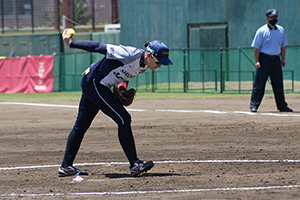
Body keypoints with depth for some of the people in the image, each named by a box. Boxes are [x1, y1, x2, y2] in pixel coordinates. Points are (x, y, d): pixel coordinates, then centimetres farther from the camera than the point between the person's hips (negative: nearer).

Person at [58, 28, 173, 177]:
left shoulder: (143, 65, 0)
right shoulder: (130, 55, -27)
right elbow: (100, 47, -24)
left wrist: (123, 85, -2)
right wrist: (71, 43, -19)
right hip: (93, 83, -10)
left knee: (81, 126, 14)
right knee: (123, 119, -13)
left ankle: (66, 167, 21)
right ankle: (134, 164, -11)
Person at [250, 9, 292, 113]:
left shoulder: (280, 30, 10)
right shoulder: (261, 31, -5)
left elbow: (283, 45, 18)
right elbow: (256, 47, -6)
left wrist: (283, 59, 10)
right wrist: (257, 61, -12)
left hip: (276, 60, 5)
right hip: (264, 59, -5)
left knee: (278, 84, 8)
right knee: (259, 84, -5)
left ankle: (282, 106, 14)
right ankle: (254, 106, -1)